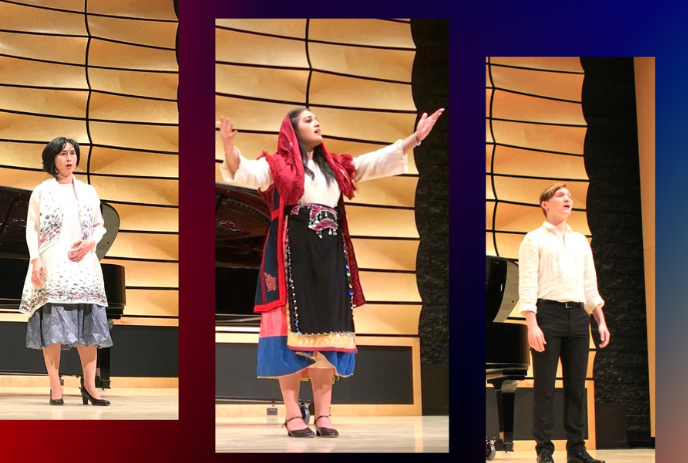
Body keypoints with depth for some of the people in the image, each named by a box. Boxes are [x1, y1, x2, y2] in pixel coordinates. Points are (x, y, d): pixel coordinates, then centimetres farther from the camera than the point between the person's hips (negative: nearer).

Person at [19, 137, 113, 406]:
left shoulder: (88, 192, 13)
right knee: (52, 325, -6)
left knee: (88, 324, -2)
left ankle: (89, 384, 1)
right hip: (52, 266, -3)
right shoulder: (41, 192, 3)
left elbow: (100, 225, 15)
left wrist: (90, 242, -6)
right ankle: (55, 387, -4)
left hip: (83, 264, 3)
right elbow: (32, 229, 0)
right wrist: (35, 260, -11)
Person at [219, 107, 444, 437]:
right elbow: (245, 173, -15)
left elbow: (379, 161, 19)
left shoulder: (335, 167, 20)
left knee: (327, 329, 2)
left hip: (330, 257, 5)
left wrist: (416, 137, 12)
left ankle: (323, 414, 5)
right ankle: (293, 414, -7)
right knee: (294, 328, -8)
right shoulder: (278, 165, 2)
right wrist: (229, 147, -35)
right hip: (294, 256, -5)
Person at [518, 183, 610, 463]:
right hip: (548, 313, -5)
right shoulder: (535, 240, 2)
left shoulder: (580, 241, 19)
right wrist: (532, 325, -15)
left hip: (577, 315, 5)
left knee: (576, 385, 6)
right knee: (544, 385, -4)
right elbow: (527, 285, -5)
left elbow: (590, 285, 19)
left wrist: (601, 321, 10)